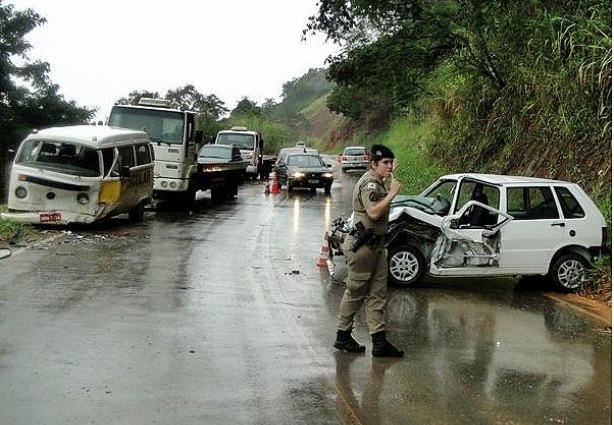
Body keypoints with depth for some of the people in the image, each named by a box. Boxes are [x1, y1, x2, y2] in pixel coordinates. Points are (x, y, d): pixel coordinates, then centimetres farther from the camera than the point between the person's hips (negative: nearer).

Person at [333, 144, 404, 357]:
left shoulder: (377, 182, 16)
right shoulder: (369, 183, -16)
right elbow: (374, 212, -30)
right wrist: (392, 193, -24)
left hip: (376, 244, 10)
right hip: (362, 244, -10)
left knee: (378, 293, 7)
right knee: (355, 292, 1)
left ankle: (379, 341, 8)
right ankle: (343, 336, 15)